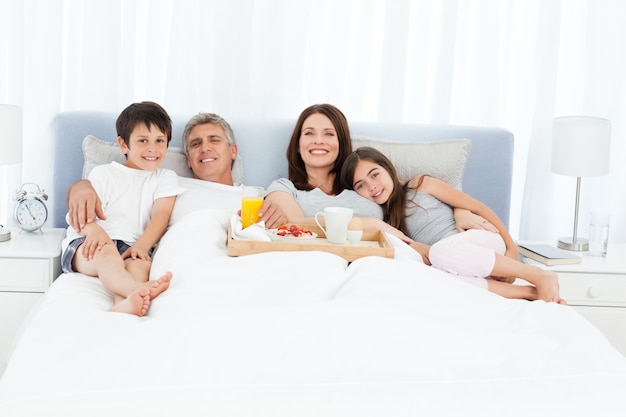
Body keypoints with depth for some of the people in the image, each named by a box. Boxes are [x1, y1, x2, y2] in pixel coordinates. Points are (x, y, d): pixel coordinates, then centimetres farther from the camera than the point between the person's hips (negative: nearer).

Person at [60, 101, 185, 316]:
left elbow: (161, 215, 3)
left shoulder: (166, 178, 20)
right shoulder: (103, 174, 17)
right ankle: (138, 289, -68)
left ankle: (123, 305, -67)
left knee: (141, 265, -34)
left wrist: (142, 245, -18)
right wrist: (94, 229, -23)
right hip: (90, 244, -1)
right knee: (106, 251, -37)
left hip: (131, 248, 1)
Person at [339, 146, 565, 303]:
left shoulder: (421, 185, 8)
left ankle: (540, 276, -24)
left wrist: (511, 248, -2)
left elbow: (478, 207, 5)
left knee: (441, 251, -37)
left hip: (482, 239, -2)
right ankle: (530, 292, -29)